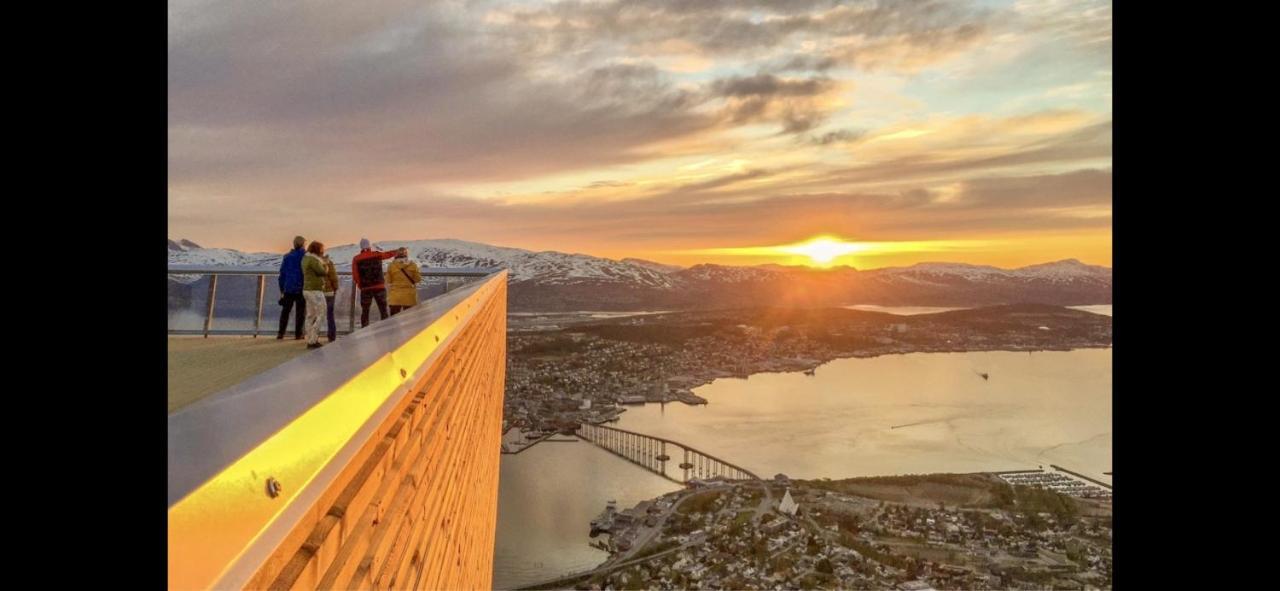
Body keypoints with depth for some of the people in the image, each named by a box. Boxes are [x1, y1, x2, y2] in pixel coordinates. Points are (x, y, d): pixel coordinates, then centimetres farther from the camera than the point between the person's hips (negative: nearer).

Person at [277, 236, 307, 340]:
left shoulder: (287, 257, 6)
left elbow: (282, 274, 7)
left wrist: (282, 289, 12)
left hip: (288, 288, 3)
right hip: (301, 288, -3)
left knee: (285, 311, 12)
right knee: (300, 312, 4)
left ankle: (281, 333, 9)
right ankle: (297, 334, 4)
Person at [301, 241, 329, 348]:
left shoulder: (306, 258, 15)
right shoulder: (313, 260, -15)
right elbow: (323, 271, -16)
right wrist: (325, 265, 2)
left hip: (308, 290, 10)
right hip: (315, 291, -10)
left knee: (311, 316, 11)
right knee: (320, 315, -6)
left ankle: (310, 340, 15)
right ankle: (313, 341, -7)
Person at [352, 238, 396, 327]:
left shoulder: (356, 259, 0)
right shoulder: (377, 254, 1)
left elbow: (355, 276, -4)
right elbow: (388, 254, 19)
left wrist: (360, 285, 11)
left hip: (365, 289, 0)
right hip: (379, 287, 0)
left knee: (365, 311, 10)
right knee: (383, 311, 5)